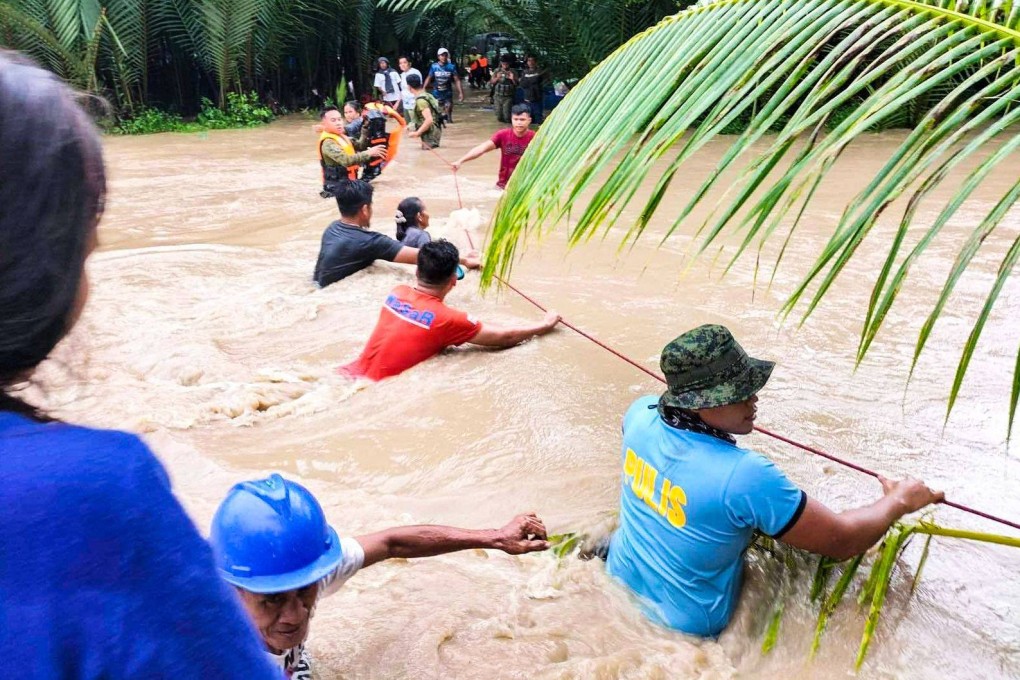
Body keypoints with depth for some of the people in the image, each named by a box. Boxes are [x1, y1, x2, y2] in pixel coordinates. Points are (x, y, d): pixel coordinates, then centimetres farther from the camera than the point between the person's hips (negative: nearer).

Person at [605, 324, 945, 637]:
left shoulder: (640, 414, -17)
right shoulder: (746, 476, -35)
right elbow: (841, 542, -22)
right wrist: (899, 501, -3)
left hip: (618, 583, 6)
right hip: (684, 627, -5)